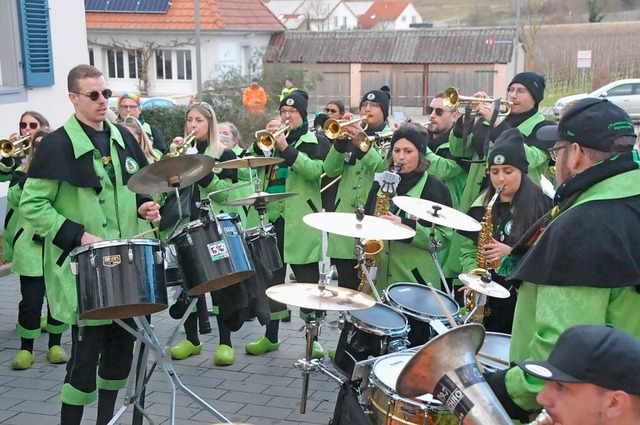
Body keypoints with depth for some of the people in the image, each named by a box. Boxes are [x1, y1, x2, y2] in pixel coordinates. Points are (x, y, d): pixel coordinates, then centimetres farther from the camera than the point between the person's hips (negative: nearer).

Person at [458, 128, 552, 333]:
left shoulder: (540, 204, -5)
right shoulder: (481, 205, 9)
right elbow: (469, 248, 10)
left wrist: (513, 253, -22)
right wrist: (472, 274, -8)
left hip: (526, 299, -4)